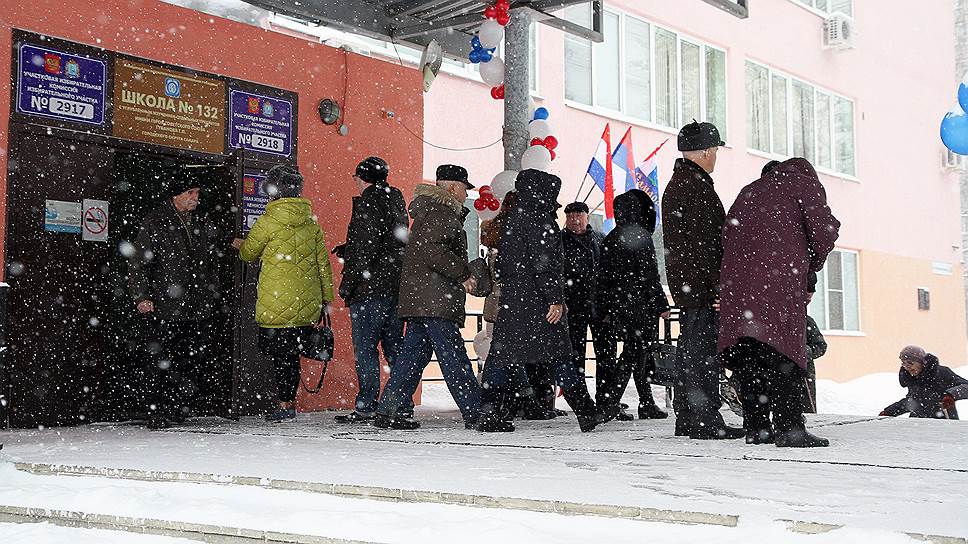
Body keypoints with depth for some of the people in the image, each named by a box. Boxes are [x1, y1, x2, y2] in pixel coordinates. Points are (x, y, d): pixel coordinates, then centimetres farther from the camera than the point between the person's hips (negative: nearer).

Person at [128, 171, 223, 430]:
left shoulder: (202, 224, 17)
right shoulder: (155, 223, 0)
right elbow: (138, 263, -2)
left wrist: (214, 296, 21)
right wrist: (141, 296, -11)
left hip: (202, 306, 5)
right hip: (170, 306, -5)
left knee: (201, 355, 1)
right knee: (171, 357, -9)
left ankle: (178, 408, 17)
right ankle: (157, 412, 3)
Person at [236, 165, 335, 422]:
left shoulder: (269, 221, -7)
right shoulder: (311, 222, 8)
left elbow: (248, 253, 7)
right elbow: (323, 263, 9)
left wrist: (240, 245, 31)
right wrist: (326, 299, 15)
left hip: (277, 304, -5)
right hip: (308, 304, 6)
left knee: (274, 352, 4)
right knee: (291, 353, 14)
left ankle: (286, 404, 0)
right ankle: (288, 403, 17)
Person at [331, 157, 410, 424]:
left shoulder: (367, 203, -9)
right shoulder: (397, 203, 16)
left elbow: (364, 249, -17)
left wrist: (348, 284, -12)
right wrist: (347, 250, 22)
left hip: (370, 289, -8)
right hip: (397, 287, 8)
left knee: (365, 347, -4)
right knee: (394, 346, 11)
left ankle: (366, 407, -4)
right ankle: (403, 405, 13)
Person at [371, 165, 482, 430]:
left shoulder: (427, 213, 24)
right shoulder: (443, 214, -9)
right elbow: (433, 250, -22)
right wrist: (463, 274, -16)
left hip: (416, 298, 10)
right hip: (435, 301, -10)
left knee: (413, 355, 11)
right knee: (455, 359, -8)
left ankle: (387, 411, 12)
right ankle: (475, 413, -6)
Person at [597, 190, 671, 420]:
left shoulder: (610, 239, 11)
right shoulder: (641, 236, -9)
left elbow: (603, 276, 13)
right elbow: (649, 274, -12)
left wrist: (606, 309, 18)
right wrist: (661, 305, -8)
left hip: (617, 304, 7)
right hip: (639, 304, -7)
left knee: (638, 352, 13)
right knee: (634, 353, -3)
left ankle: (647, 405, 14)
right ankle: (608, 401, -9)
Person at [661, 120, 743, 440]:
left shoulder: (674, 184, 20)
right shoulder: (697, 185, -13)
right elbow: (704, 243, -19)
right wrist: (717, 285, -19)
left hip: (682, 282, 10)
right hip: (701, 282, -10)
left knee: (688, 351, 13)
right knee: (704, 352, -8)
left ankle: (686, 420, 18)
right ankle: (706, 421, -7)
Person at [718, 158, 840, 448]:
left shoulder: (749, 190, 31)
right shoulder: (805, 182, 15)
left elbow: (727, 233, 23)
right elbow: (824, 228, 1)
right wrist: (814, 261, 18)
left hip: (736, 278, 6)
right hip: (779, 278, -5)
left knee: (750, 357, 8)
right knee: (784, 351, -8)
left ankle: (755, 426, 10)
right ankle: (789, 427, -14)